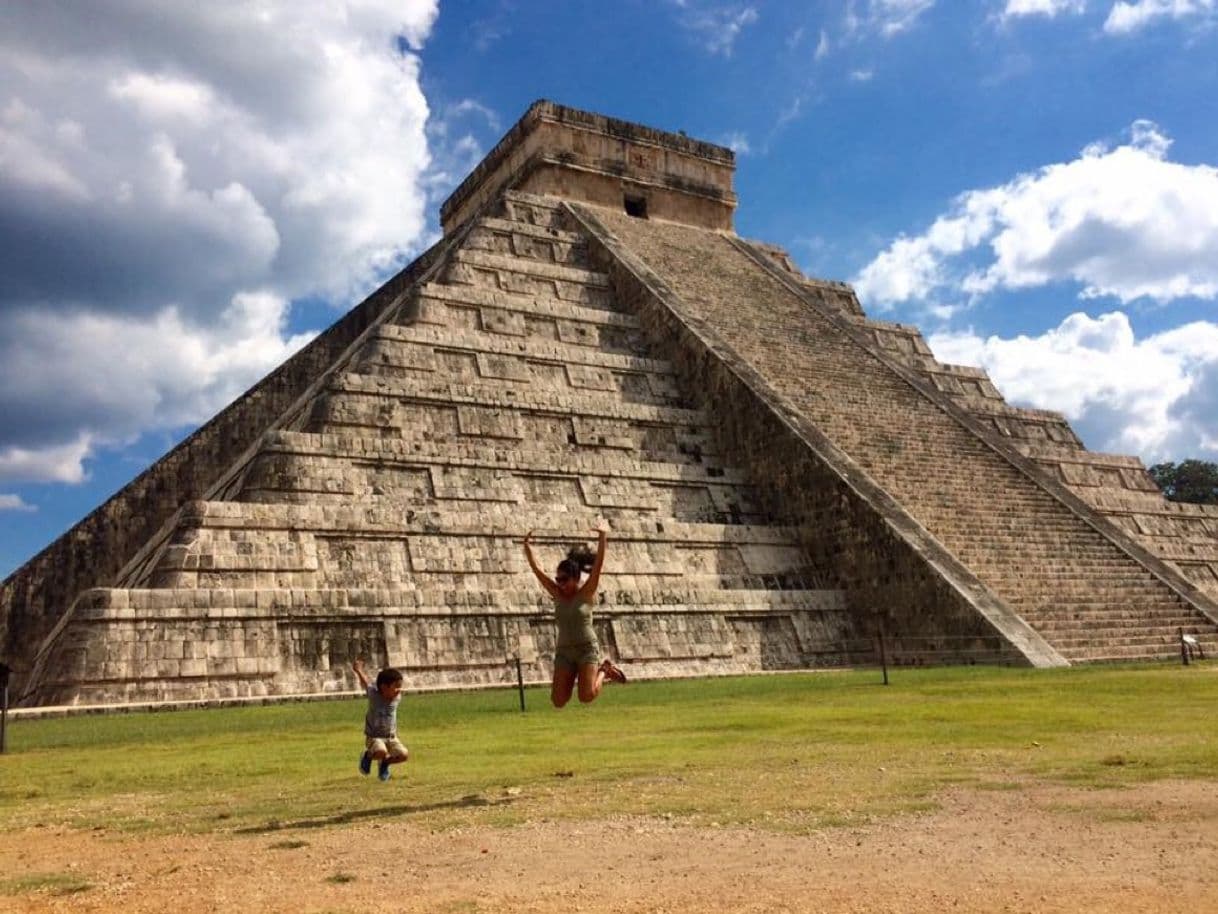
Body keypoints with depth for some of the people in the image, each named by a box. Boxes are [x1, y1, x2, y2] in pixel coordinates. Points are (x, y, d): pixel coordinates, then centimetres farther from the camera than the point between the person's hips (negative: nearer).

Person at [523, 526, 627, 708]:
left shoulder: (586, 593, -4)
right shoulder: (558, 594, 5)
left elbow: (598, 565, -15)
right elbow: (536, 569, 3)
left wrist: (603, 540, -24)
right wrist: (527, 546, -5)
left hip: (587, 649, -4)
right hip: (564, 652, 4)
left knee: (587, 697, -19)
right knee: (558, 702, -5)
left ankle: (603, 670, 12)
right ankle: (575, 675, 24)